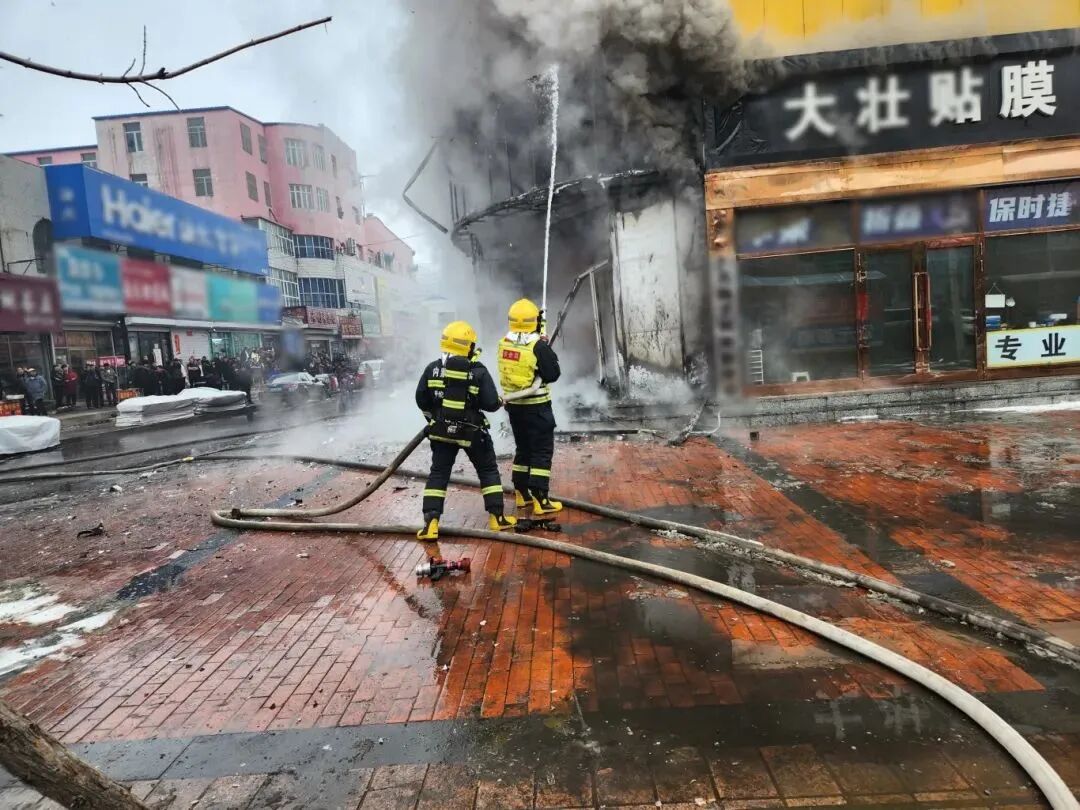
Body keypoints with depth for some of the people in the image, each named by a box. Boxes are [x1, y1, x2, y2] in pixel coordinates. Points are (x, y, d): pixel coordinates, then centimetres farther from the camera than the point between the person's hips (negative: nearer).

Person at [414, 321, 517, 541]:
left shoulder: (433, 368, -4)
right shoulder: (478, 372, -13)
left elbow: (421, 399, 2)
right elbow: (491, 404, -13)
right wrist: (500, 402, 10)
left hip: (442, 431, 2)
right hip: (472, 431, -2)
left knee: (438, 473, 10)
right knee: (488, 471, 14)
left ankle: (431, 522, 3)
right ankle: (497, 517, 15)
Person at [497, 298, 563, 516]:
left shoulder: (504, 343, 1)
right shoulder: (539, 346, -18)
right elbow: (553, 374, -12)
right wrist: (549, 351, 1)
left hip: (513, 404, 7)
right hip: (536, 407, -6)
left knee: (523, 448, 19)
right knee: (542, 451, 1)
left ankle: (521, 493, 28)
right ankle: (540, 500, 0)